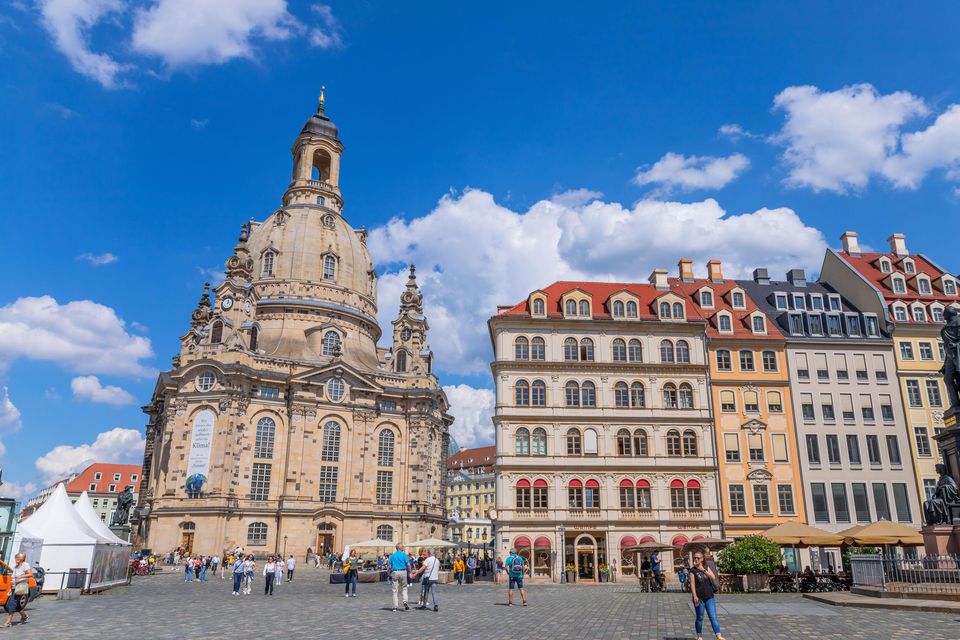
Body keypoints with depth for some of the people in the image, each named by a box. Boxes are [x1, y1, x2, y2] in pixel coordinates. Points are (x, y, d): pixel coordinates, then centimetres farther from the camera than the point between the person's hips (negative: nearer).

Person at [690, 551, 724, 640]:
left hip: (710, 597, 3)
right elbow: (692, 584, -10)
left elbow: (713, 577, -5)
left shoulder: (706, 567, 8)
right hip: (699, 598, -3)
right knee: (700, 618, 8)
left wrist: (703, 570, -13)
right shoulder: (693, 571, -4)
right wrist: (695, 596, -18)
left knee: (713, 617, -3)